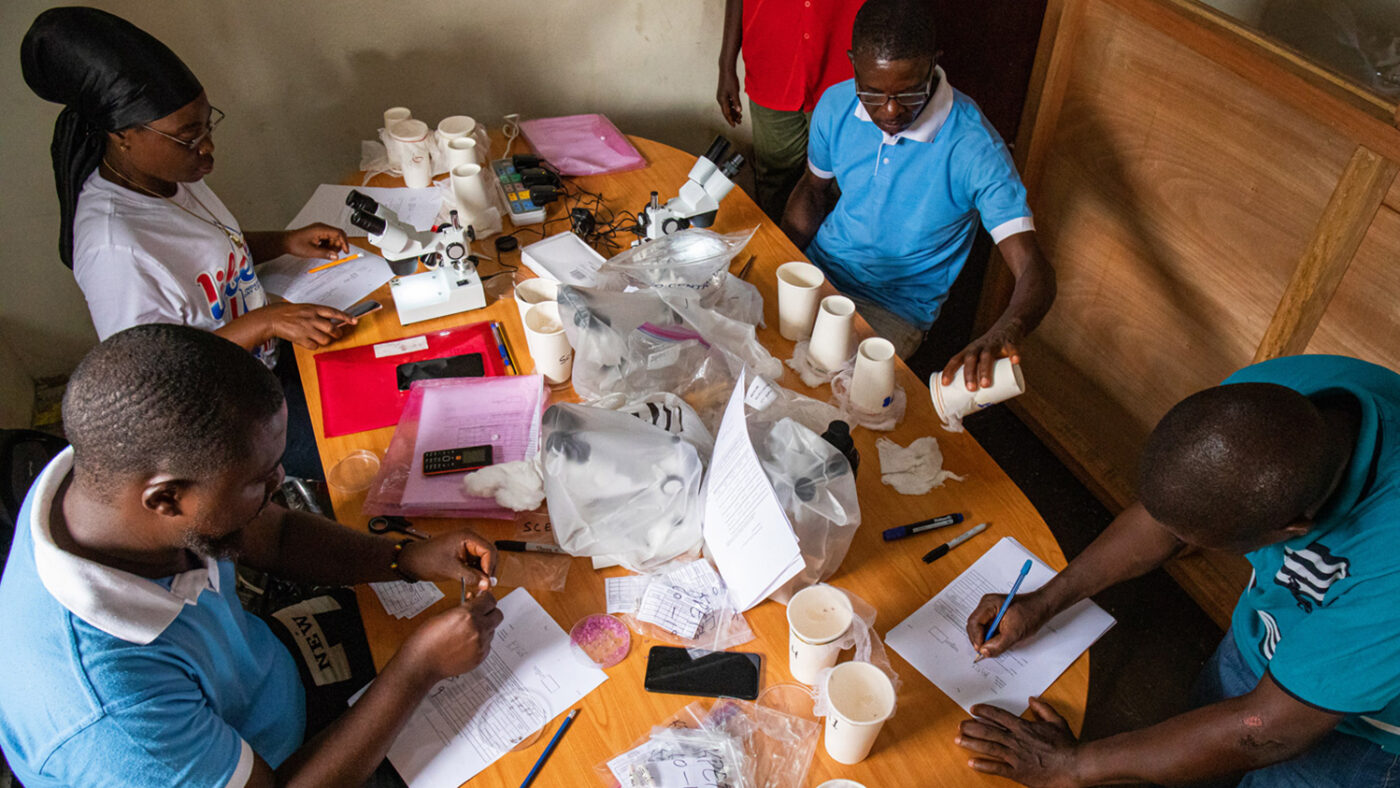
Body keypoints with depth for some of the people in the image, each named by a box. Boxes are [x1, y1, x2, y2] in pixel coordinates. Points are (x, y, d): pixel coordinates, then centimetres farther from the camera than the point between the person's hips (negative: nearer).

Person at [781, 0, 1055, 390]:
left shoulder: (973, 147, -25)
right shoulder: (836, 105, -9)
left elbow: (1035, 269, -30)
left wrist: (1003, 334, -54)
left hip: (894, 307, -5)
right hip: (817, 268, 5)